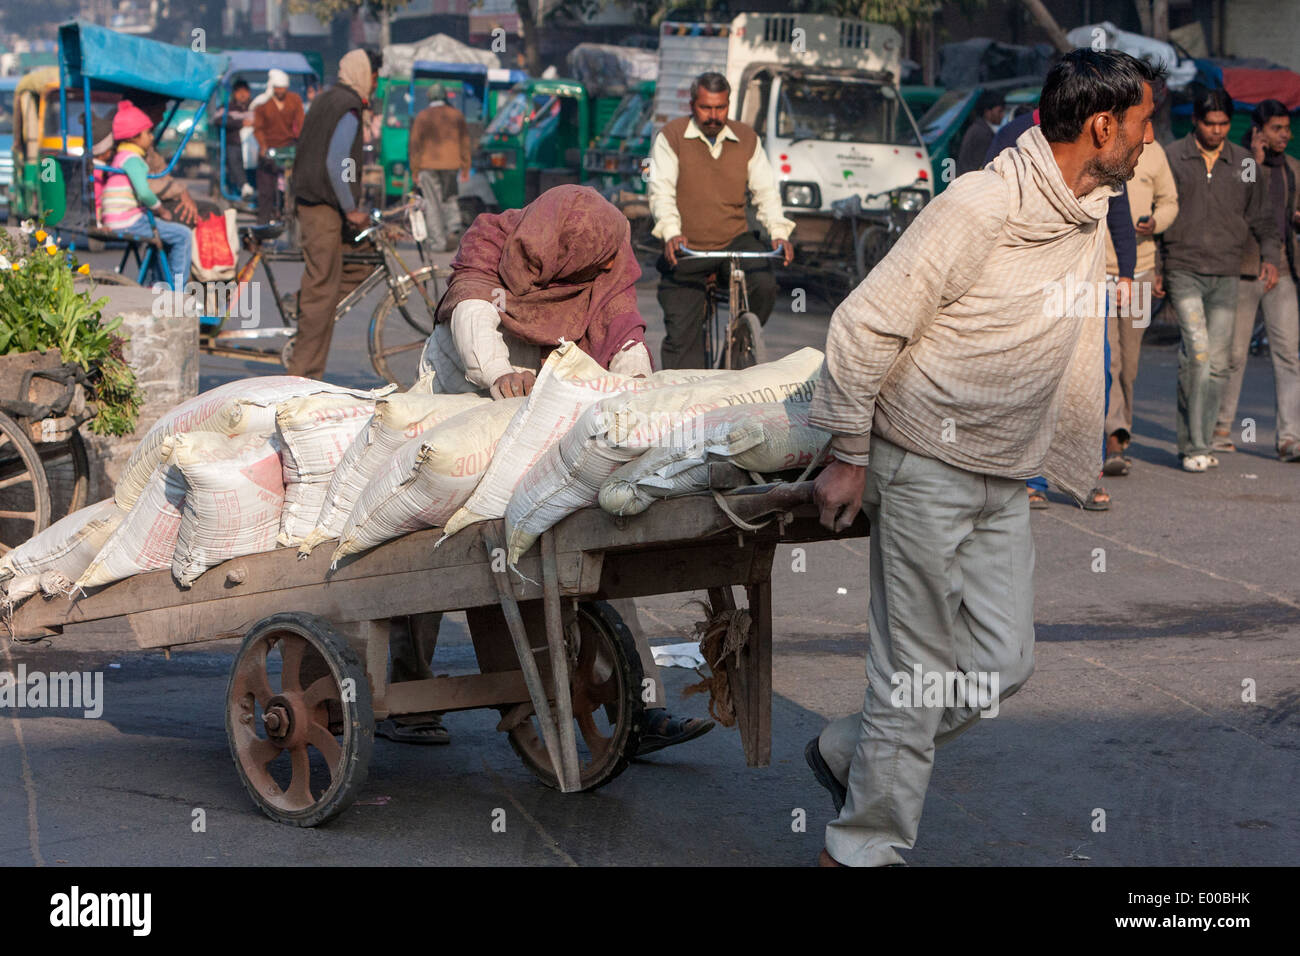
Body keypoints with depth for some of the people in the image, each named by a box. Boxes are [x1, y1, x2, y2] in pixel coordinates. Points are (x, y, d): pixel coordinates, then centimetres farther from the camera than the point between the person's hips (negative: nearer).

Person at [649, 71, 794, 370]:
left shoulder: (747, 139, 8)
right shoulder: (671, 137, -1)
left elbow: (765, 190, 5)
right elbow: (661, 191, -10)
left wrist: (779, 232, -13)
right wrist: (671, 232, -28)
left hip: (735, 240, 2)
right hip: (686, 249, -2)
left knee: (764, 285, -25)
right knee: (681, 334, -8)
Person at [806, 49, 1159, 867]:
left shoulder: (1092, 218, 6)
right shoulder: (980, 208, -21)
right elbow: (863, 325, -18)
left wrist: (1077, 469, 21)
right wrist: (849, 457, -14)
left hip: (1007, 481, 8)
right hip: (927, 469, -8)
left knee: (1003, 662, 8)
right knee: (920, 674, -1)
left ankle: (851, 753, 28)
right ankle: (863, 848, 14)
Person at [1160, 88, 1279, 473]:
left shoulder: (1244, 163, 10)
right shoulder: (1171, 159, 2)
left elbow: (1261, 217, 19)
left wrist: (1269, 256, 4)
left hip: (1225, 274, 3)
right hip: (1182, 270, -3)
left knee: (1218, 362, 2)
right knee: (1197, 349, -18)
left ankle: (1197, 442, 15)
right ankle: (1194, 445, -14)